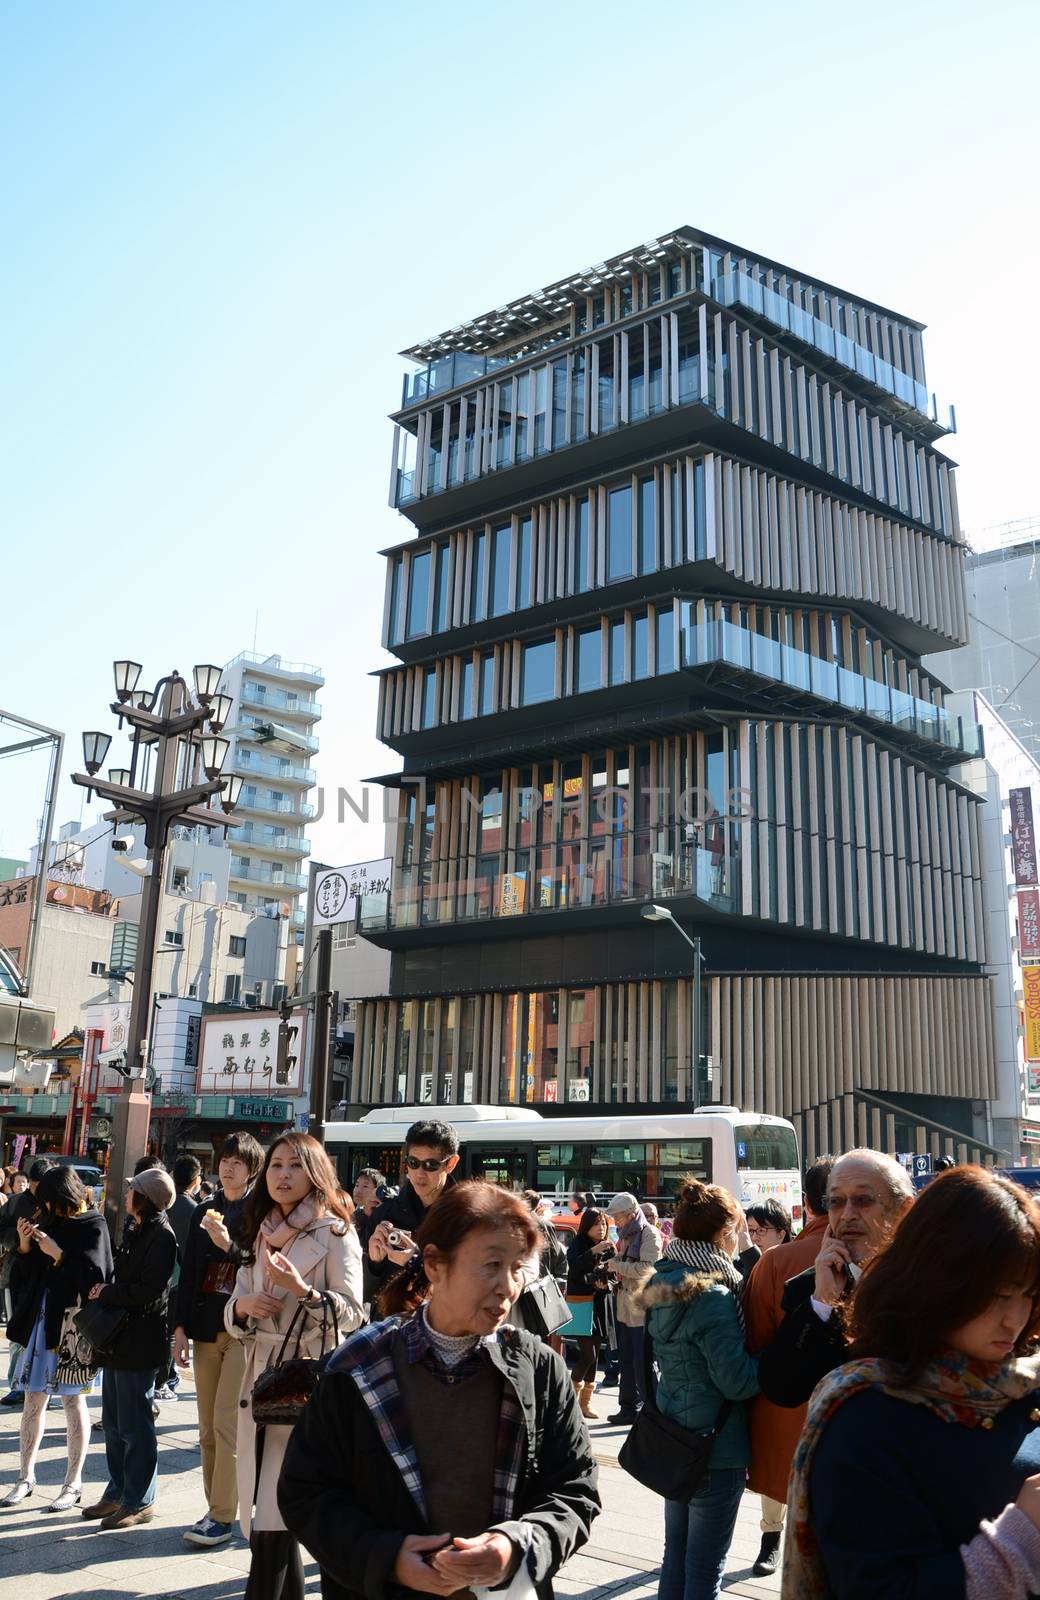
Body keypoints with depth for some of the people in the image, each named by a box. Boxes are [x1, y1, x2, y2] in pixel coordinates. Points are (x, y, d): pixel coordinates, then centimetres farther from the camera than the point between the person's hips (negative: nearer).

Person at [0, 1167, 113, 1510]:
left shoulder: (93, 1227, -8)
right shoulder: (49, 1222, 8)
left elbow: (94, 1276, -16)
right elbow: (28, 1274, 10)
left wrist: (58, 1254, -20)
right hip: (39, 1320, 6)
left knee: (73, 1402, 4)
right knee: (34, 1400, 11)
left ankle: (73, 1484, 14)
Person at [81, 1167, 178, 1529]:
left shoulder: (161, 1236, -16)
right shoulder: (133, 1229, 12)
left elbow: (148, 1291, -21)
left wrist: (106, 1293, -12)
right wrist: (105, 1291, -3)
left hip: (139, 1342, -9)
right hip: (119, 1336, 9)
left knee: (134, 1425, 0)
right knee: (113, 1423, 17)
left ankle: (140, 1501, 12)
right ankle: (118, 1492, 29)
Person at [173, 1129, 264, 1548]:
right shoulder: (203, 1213, 12)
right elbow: (189, 1273, 13)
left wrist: (229, 1245, -22)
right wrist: (180, 1328, 8)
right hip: (206, 1329, 6)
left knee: (227, 1426, -7)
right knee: (208, 1429, 11)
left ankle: (223, 1517, 2)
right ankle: (216, 1508, 21)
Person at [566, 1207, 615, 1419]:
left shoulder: (609, 1248, 9)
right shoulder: (577, 1244, -5)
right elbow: (573, 1267, -22)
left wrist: (606, 1284, -11)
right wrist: (593, 1252, -34)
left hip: (600, 1305, 5)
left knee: (594, 1355, 7)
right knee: (588, 1353, -11)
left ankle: (585, 1403, 17)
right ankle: (572, 1397, 5)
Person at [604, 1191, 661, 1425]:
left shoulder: (649, 1234, -12)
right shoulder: (626, 1235, 15)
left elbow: (646, 1268, -22)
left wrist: (618, 1266, -15)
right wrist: (612, 1268, 3)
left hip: (642, 1308, -9)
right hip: (624, 1305, 9)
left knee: (642, 1362, -4)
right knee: (627, 1360, 15)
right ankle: (628, 1407, 25)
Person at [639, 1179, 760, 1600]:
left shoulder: (661, 1286, 3)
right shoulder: (713, 1296, -22)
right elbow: (737, 1381, -21)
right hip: (714, 1447, -8)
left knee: (676, 1554, 20)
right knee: (705, 1566, 6)